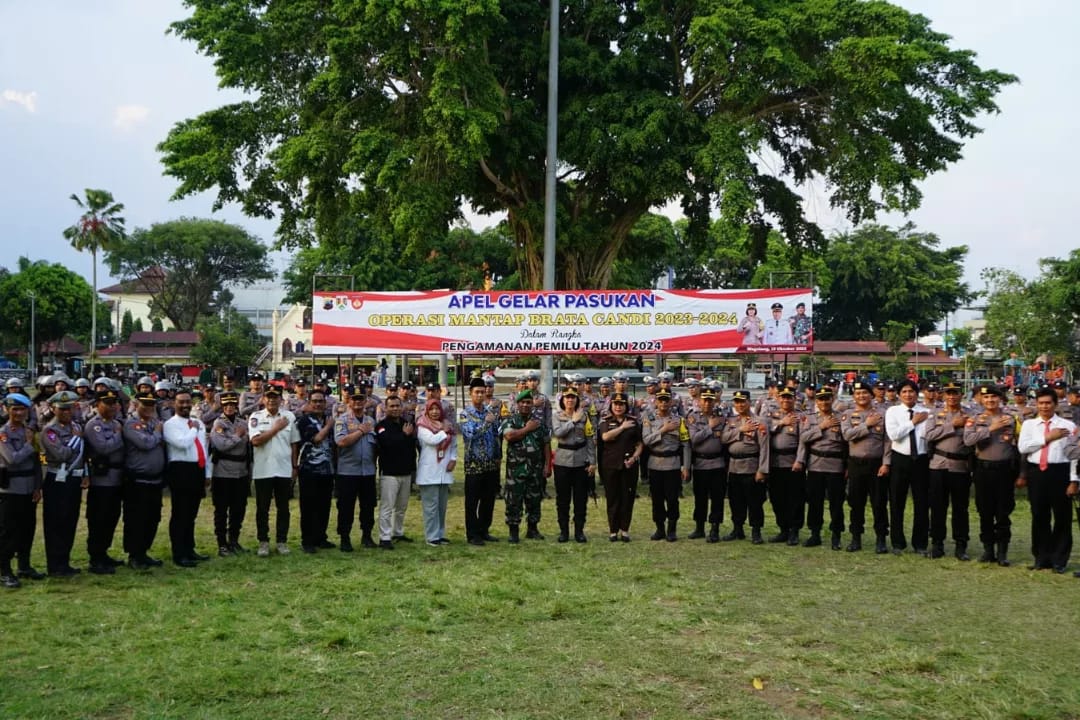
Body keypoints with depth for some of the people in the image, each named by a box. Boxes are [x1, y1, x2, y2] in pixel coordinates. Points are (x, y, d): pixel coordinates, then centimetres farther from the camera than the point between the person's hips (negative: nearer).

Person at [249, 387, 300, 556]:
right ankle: (263, 542, 14)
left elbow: (294, 444, 8)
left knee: (283, 508, 7)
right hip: (262, 470, -2)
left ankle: (282, 541, 16)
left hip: (284, 470, 2)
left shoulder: (289, 417, 5)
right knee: (262, 508, 5)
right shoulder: (256, 417, -1)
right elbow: (256, 440, -14)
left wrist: (294, 467, 6)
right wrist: (276, 428, -12)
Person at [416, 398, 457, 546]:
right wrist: (444, 432, -6)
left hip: (444, 472, 5)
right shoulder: (422, 426, -4)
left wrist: (453, 459, 0)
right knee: (431, 506, -4)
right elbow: (432, 440, -21)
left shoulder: (447, 424, 13)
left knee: (442, 505, 10)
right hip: (429, 472, -5)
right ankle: (432, 536, 0)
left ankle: (441, 534, 18)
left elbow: (454, 445, 16)